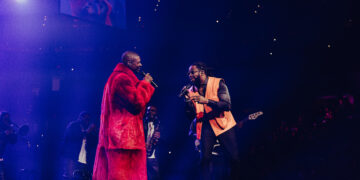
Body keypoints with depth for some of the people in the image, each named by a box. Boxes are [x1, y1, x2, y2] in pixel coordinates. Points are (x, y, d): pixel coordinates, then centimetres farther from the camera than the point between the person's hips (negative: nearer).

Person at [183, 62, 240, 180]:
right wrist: (188, 100, -12)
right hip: (205, 126, 3)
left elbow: (227, 105, -15)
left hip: (223, 124, -2)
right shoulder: (191, 90, 8)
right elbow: (191, 115, 5)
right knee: (205, 159, -11)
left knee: (234, 158, -7)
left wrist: (206, 101, -26)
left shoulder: (218, 83, -3)